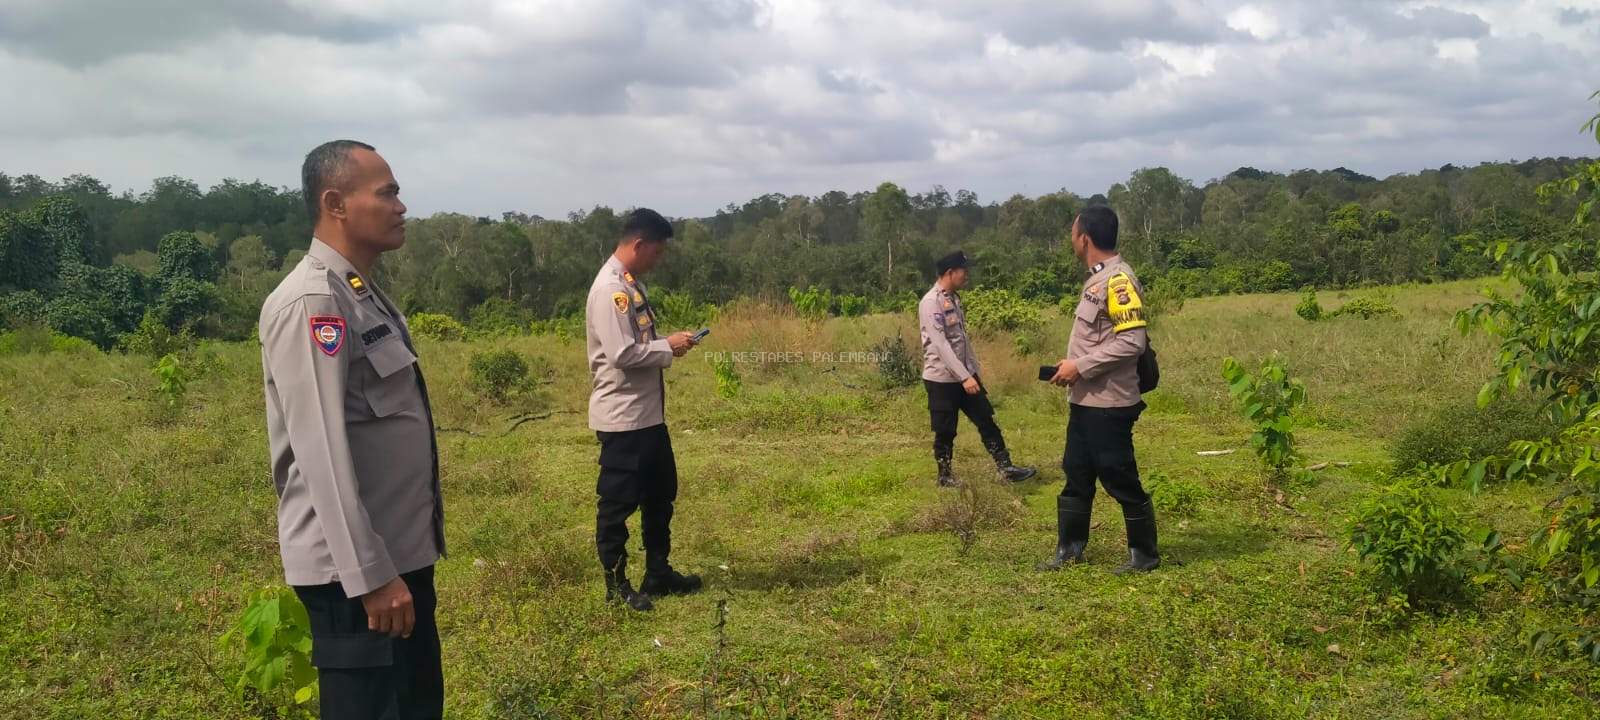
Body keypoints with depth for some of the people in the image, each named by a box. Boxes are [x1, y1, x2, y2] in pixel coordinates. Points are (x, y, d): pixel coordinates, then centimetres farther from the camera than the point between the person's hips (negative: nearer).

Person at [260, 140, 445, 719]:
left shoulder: (365, 295, 11)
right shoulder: (312, 302, -18)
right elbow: (322, 452, -23)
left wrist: (395, 563, 20)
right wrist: (369, 574, -24)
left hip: (403, 552, 9)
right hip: (358, 569, -9)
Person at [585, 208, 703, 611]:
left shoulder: (631, 283, 11)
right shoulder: (610, 288, -20)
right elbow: (622, 354, -25)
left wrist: (667, 345, 1)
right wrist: (668, 347, -13)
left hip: (648, 412, 10)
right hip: (622, 416, -10)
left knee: (661, 492, 19)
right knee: (618, 502, 3)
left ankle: (658, 573, 32)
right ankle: (616, 584, 15)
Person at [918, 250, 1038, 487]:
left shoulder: (954, 298, 11)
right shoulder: (930, 303, -18)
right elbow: (940, 344, -23)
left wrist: (973, 370, 16)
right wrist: (964, 377, -26)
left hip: (965, 374, 8)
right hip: (941, 378, -8)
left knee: (986, 421, 8)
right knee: (946, 431, 3)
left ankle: (1006, 469, 12)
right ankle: (945, 476, 18)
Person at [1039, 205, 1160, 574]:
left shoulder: (1118, 280, -18)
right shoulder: (1098, 278, 12)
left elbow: (1132, 342, -24)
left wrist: (1080, 367, -21)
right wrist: (1072, 364, 7)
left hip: (1109, 404, -10)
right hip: (1085, 401, 10)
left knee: (1121, 481, 1)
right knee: (1076, 475, 16)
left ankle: (1144, 554, 16)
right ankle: (1070, 549, 26)